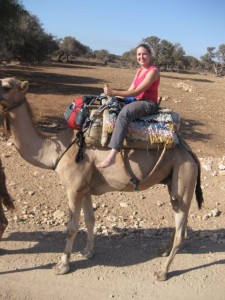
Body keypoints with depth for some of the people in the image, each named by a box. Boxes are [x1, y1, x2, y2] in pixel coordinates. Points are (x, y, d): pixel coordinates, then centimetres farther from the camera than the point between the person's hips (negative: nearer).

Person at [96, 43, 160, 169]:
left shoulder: (153, 71, -12)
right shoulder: (139, 71, 15)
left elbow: (136, 92, -20)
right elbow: (130, 90, 10)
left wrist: (114, 92, -24)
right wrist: (113, 96, -4)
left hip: (149, 103, -10)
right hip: (138, 101, 10)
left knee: (125, 112, -37)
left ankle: (112, 156, -46)